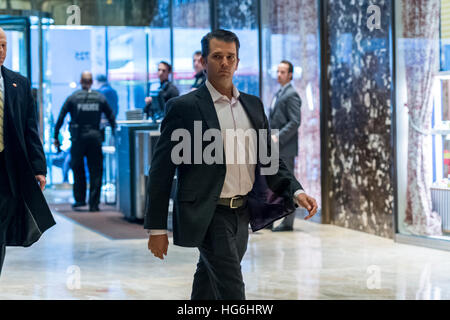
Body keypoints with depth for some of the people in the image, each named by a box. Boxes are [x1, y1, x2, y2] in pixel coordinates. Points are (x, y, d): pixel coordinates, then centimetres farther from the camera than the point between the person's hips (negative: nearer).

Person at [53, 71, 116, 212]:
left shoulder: (73, 97, 0)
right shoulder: (100, 98, 4)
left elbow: (61, 118, -2)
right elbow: (111, 117, 5)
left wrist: (56, 137, 2)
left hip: (78, 138, -1)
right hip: (95, 137, 1)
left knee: (78, 169, 15)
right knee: (96, 171, 4)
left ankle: (80, 199, 14)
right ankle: (94, 204, 1)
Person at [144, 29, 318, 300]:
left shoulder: (253, 105, 11)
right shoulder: (184, 107, -7)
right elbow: (162, 170, -6)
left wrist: (296, 191, -3)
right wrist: (157, 228, -8)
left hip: (242, 215, 6)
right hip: (208, 217, -6)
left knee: (209, 287, 18)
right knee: (232, 291, -11)